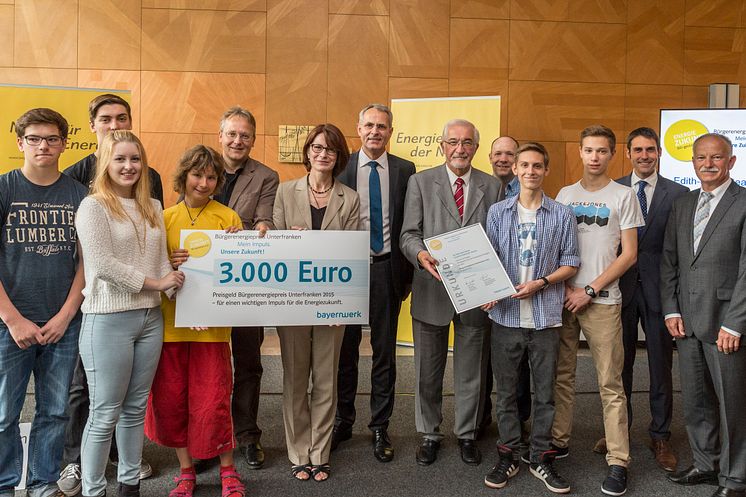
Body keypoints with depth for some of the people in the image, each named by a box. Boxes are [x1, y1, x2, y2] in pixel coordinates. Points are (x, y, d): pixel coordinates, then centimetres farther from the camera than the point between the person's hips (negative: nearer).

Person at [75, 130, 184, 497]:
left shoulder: (152, 207, 12)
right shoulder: (93, 206, -7)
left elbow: (161, 260, 11)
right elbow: (103, 265, -16)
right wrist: (154, 283, -11)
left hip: (150, 318, 6)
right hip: (108, 320, -6)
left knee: (135, 408, 15)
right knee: (105, 414, 2)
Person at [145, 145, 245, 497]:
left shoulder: (228, 217, 1)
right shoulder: (165, 218, 6)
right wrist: (169, 264, -11)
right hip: (170, 322, 3)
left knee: (213, 401, -1)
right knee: (171, 399, 8)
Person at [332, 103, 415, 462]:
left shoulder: (405, 170, 2)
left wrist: (408, 273, 0)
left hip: (387, 268, 0)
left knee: (385, 351, 9)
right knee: (345, 349, 11)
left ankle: (380, 427, 23)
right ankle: (343, 421, 28)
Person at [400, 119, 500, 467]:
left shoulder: (492, 186, 6)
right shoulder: (420, 182, 1)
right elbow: (409, 234, -3)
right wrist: (421, 255, -25)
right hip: (432, 291, -1)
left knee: (471, 372, 13)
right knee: (428, 371, 12)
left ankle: (466, 434, 31)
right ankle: (429, 435, 29)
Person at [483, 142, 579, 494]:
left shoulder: (562, 215, 3)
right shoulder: (497, 212, 5)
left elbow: (570, 263, 3)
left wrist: (541, 283, -12)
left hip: (545, 316, 0)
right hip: (506, 316, 1)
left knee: (544, 391, 8)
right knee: (506, 390, 9)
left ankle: (541, 458, 22)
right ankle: (508, 456, 23)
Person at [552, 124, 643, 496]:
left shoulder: (623, 196, 1)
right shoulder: (564, 194, 11)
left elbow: (629, 255, -2)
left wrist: (589, 290, -8)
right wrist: (563, 287, -2)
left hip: (602, 301, -3)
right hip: (563, 297, 3)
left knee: (610, 384, -1)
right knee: (562, 375, 10)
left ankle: (618, 462, 6)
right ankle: (559, 441, 23)